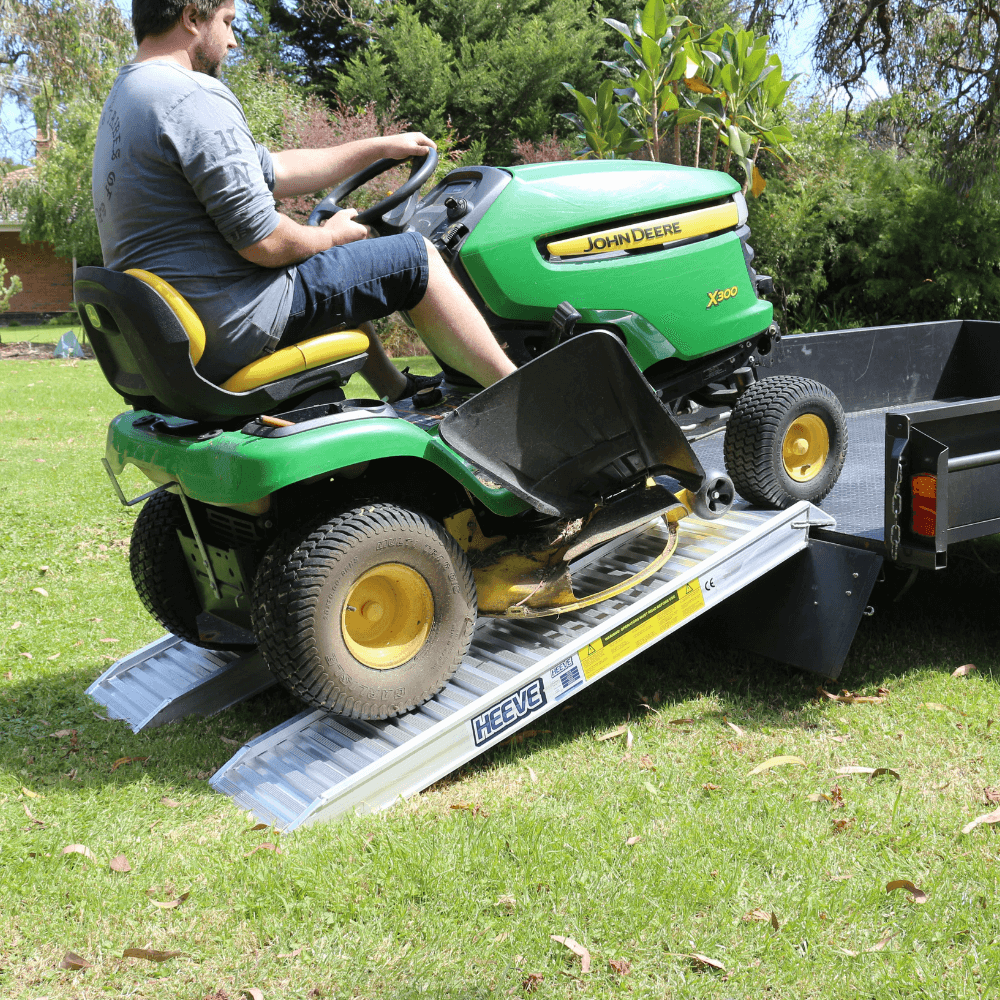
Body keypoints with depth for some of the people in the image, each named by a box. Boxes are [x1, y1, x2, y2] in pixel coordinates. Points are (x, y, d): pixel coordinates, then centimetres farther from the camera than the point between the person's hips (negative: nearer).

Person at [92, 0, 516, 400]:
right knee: (414, 257, -1)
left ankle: (399, 393, 38)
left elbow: (269, 170, 19)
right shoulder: (193, 97, -18)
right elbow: (262, 241, -22)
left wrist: (381, 147, 22)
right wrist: (329, 235, -1)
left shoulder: (126, 98, 16)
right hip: (236, 333, -10)